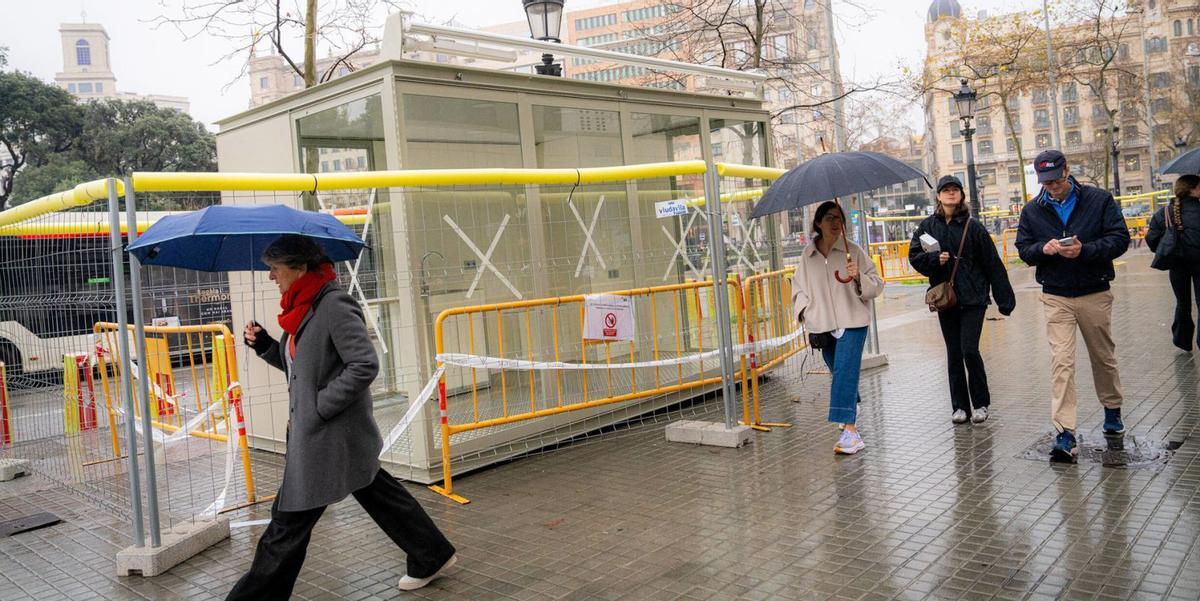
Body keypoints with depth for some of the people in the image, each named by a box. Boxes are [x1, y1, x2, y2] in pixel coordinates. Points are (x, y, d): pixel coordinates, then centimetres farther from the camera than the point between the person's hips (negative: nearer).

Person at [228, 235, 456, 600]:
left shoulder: (334, 306, -19)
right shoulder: (304, 307, 10)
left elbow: (365, 365, -24)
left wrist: (320, 406, -21)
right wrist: (263, 344, 6)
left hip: (330, 437, -10)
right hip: (315, 431, 10)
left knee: (289, 522, 1)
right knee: (377, 493, 18)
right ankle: (433, 557, 30)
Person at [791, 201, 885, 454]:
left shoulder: (853, 251, -3)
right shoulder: (808, 254, 5)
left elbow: (876, 284, -1)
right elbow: (798, 285, 17)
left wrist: (858, 277, -21)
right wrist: (804, 310, 2)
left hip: (851, 322, -4)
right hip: (822, 324, 4)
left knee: (845, 372, -16)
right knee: (839, 373, 19)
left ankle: (850, 430, -19)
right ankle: (853, 409, 46)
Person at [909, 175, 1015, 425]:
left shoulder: (973, 226, -1)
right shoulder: (928, 226, 6)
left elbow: (992, 264, 0)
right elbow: (914, 256, 5)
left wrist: (1004, 299, -2)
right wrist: (935, 258, -15)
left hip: (973, 297, -3)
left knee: (970, 350, -9)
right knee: (953, 353, 8)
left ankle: (981, 403, 10)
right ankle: (960, 406, 18)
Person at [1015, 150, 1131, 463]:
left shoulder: (1099, 199, -3)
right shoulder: (1032, 210, 4)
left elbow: (1120, 239, -7)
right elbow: (1023, 249, 5)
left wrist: (1085, 250, -23)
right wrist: (1043, 249, -17)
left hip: (1095, 294, 0)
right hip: (1056, 298, 0)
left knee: (1104, 357, 16)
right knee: (1061, 362, -9)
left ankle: (1112, 410, 41)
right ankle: (1065, 434, -11)